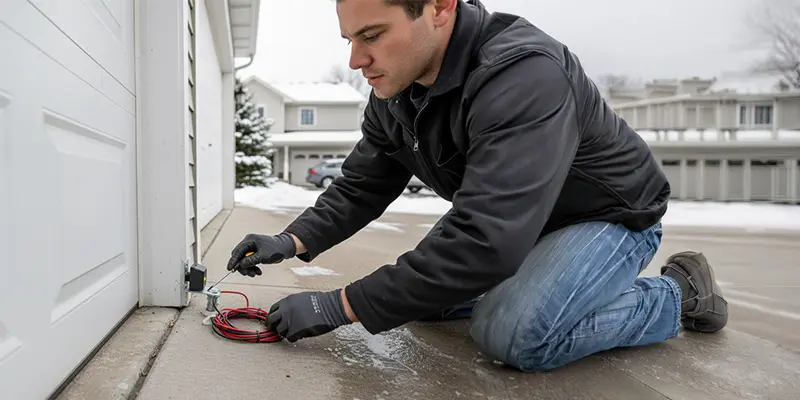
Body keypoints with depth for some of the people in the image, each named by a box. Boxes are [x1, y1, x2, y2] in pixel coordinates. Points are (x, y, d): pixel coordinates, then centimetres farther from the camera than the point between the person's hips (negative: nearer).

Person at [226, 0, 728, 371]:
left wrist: (340, 306, -37)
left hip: (608, 214, -7)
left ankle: (678, 294, -2)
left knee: (512, 334, -29)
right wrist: (295, 240, -18)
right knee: (420, 292, 0)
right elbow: (360, 187, 0)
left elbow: (486, 242, -43)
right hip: (504, 221, 7)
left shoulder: (524, 74, -35)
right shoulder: (393, 94, -8)